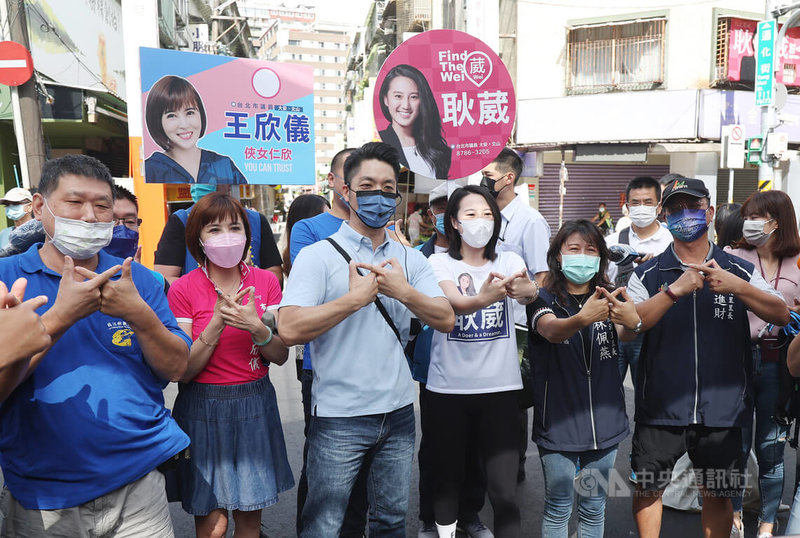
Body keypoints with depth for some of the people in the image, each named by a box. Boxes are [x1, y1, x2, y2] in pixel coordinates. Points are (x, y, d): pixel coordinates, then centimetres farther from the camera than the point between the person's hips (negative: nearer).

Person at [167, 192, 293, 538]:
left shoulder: (265, 281, -1)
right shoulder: (183, 289, -9)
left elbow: (280, 356, -2)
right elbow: (183, 371, -11)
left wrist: (256, 327, -22)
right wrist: (217, 322, -24)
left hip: (255, 406, 3)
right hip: (204, 409, -2)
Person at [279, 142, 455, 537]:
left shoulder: (410, 259, 6)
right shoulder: (318, 256, -8)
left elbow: (446, 320, -3)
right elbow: (290, 329, -21)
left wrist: (404, 291, -18)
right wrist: (357, 297, -19)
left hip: (398, 413, 4)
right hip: (339, 418, -4)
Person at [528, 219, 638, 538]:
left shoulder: (609, 298, 4)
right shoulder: (544, 299, -6)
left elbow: (626, 334, -17)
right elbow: (551, 331, -28)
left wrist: (632, 320, -41)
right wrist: (582, 318, -49)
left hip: (603, 419, 3)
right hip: (558, 420, -3)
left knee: (594, 508, 16)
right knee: (558, 508, 7)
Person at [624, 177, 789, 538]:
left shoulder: (740, 271, 5)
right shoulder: (648, 274, -1)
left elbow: (782, 315, -5)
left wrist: (737, 287, -20)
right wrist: (675, 290, -23)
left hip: (722, 409, 1)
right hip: (660, 408, -1)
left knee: (717, 494, 16)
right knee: (647, 488, 9)